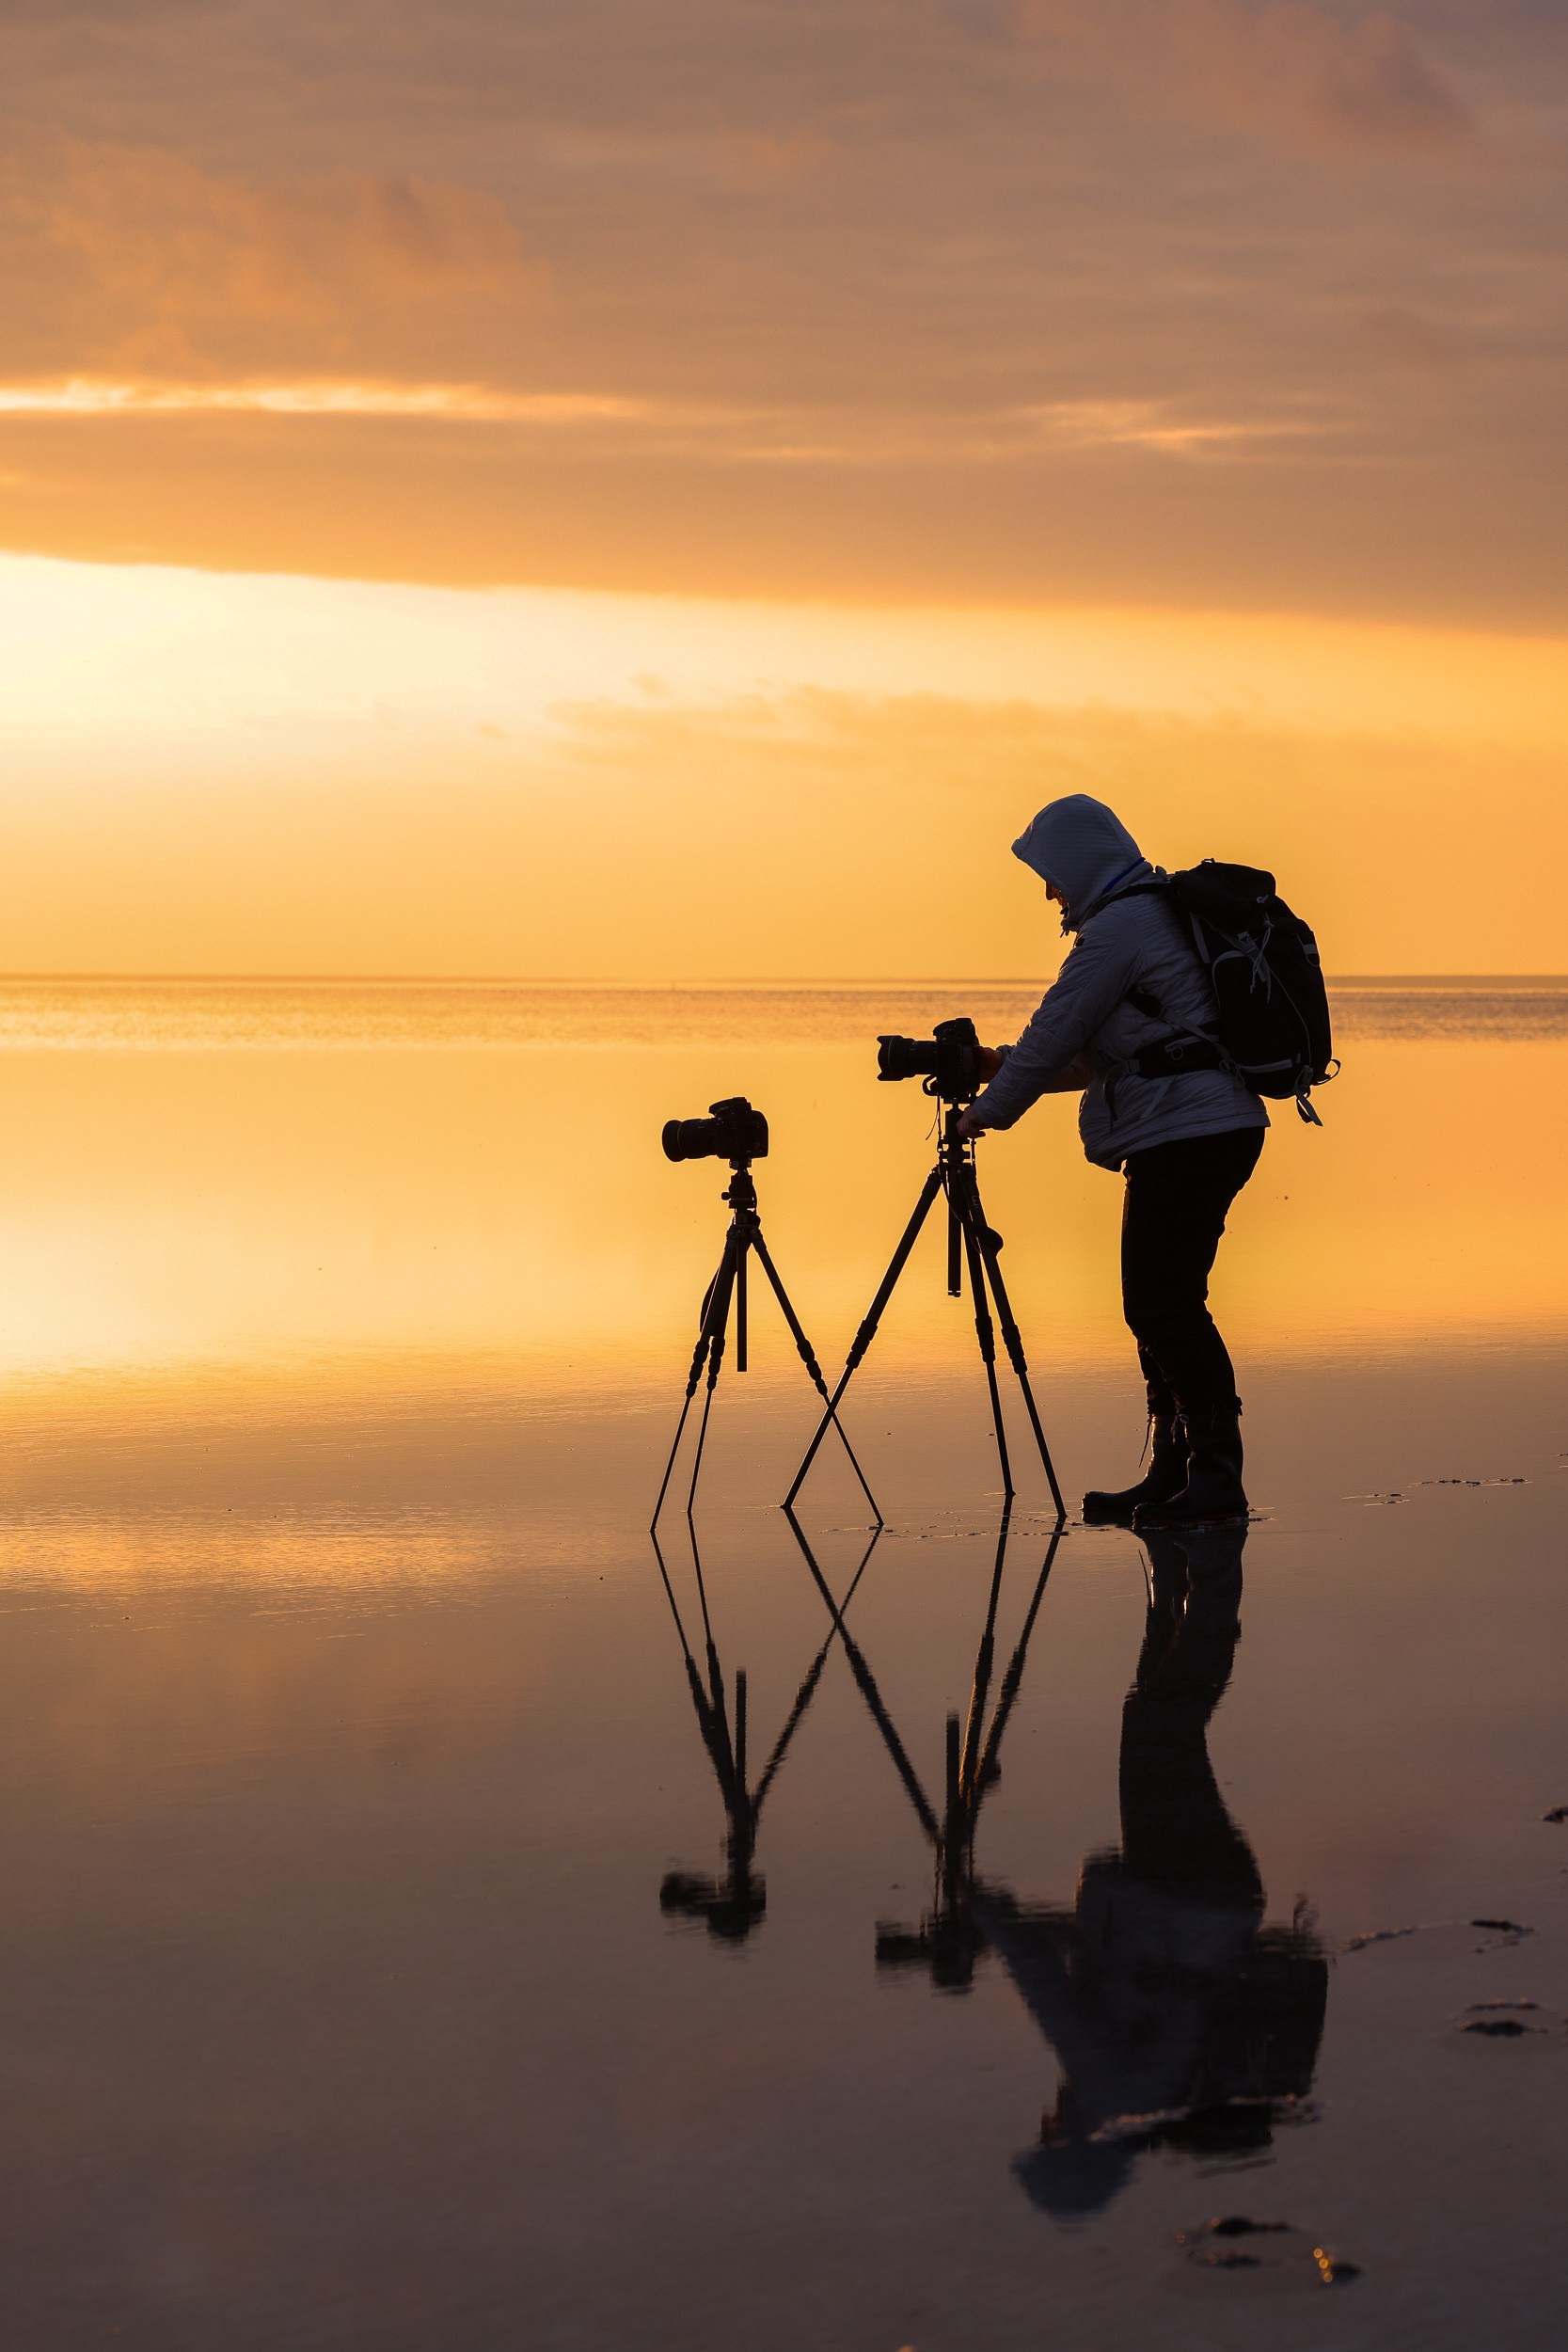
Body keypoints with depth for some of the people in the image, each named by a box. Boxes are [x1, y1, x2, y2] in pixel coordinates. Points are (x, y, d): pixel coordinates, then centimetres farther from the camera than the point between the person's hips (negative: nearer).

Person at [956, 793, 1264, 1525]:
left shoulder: (1118, 928, -12)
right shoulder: (1163, 915, 20)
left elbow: (1056, 1034, -9)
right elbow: (1102, 1050, 26)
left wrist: (989, 1110, 4)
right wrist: (1006, 1064, 24)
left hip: (1185, 1134, -10)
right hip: (1212, 1131, 10)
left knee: (1164, 1305, -11)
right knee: (1157, 1306, 12)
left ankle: (1217, 1475, -12)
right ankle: (1174, 1474, 14)